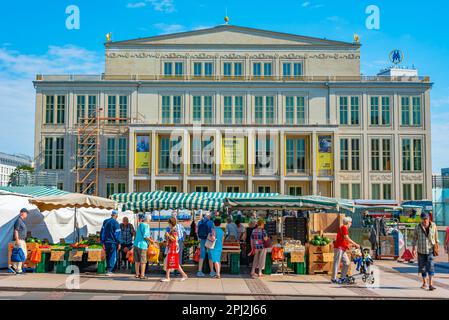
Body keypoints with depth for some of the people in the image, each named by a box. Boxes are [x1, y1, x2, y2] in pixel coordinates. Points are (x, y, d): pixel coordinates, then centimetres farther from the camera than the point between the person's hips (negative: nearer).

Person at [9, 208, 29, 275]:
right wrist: (17, 240, -23)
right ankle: (18, 270, -3)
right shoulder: (18, 220, -12)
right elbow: (16, 231, -18)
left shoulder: (22, 221, 18)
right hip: (19, 240, -10)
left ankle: (13, 266, 14)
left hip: (22, 241, 10)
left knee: (24, 255, 8)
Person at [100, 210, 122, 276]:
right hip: (113, 242, -6)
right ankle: (109, 271, -11)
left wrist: (103, 242, 15)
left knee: (108, 257, 17)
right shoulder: (116, 223, -10)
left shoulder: (105, 222, 9)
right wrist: (119, 243, -6)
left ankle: (108, 270, 22)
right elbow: (118, 233, -11)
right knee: (113, 257, -2)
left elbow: (102, 232, 11)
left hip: (106, 242, 6)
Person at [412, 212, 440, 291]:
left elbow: (436, 235, 11)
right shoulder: (418, 227, -7)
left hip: (430, 250, -1)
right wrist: (413, 249, -4)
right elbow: (414, 238, 1)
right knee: (423, 267, 10)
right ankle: (424, 283, 26)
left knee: (431, 266, -14)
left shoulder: (433, 226, -5)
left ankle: (431, 284, -16)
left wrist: (436, 244, 18)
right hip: (421, 251, 1)